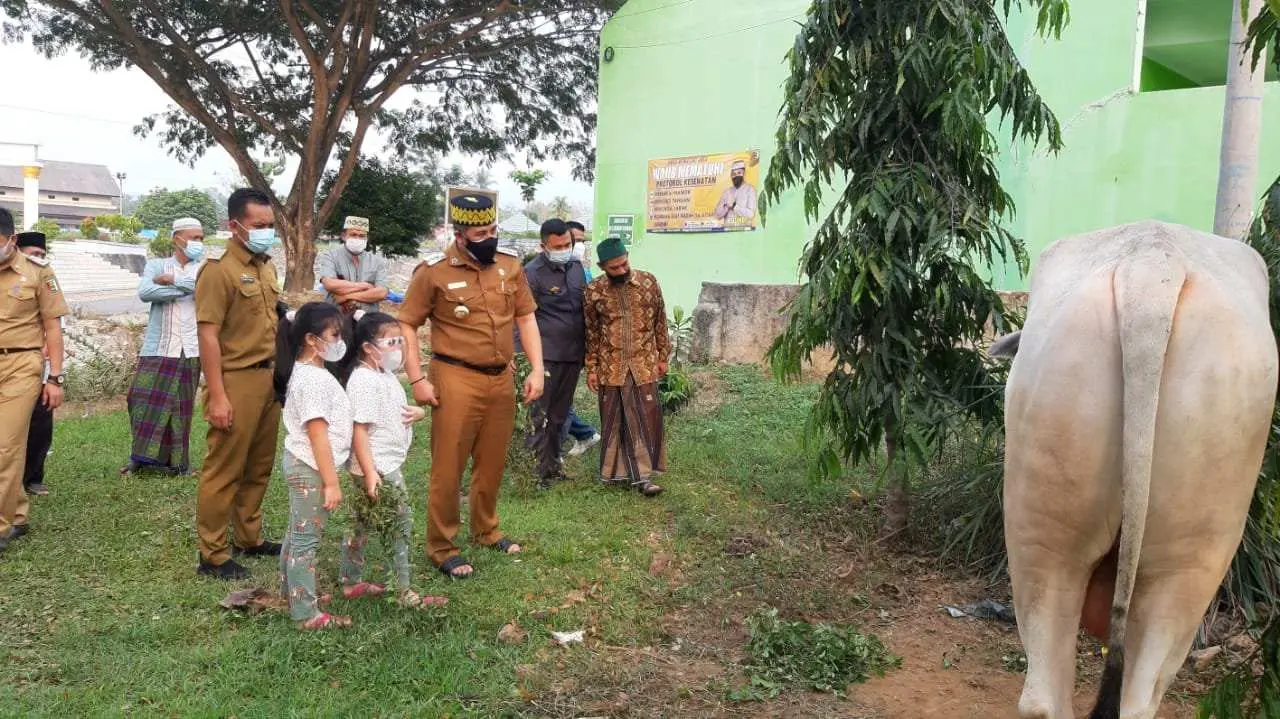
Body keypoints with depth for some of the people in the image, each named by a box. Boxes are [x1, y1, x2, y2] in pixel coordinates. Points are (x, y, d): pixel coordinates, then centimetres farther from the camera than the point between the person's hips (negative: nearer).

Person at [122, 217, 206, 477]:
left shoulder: (203, 269, 10)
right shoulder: (156, 265, 10)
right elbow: (144, 292, -10)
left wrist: (173, 279, -11)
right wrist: (185, 289, -9)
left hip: (189, 351, 0)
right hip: (157, 348, 0)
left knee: (180, 407, 2)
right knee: (144, 399, -4)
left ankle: (172, 460, 12)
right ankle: (143, 456, 9)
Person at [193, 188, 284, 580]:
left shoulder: (266, 267, 12)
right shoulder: (219, 271, -13)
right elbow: (208, 336, -16)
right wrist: (217, 396, -19)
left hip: (268, 378, 8)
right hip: (236, 381, -8)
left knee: (259, 467, 17)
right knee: (224, 471, 0)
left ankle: (250, 539, 31)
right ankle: (213, 557, 10)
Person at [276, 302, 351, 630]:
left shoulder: (305, 371, 10)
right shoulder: (314, 379, -22)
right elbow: (318, 434, -25)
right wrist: (331, 482, -23)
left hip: (301, 465, 10)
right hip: (311, 469, -10)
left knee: (298, 532, 22)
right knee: (307, 539, -4)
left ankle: (290, 590, 37)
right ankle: (306, 614, 4)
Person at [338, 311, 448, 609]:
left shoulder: (386, 375, 11)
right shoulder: (364, 381, -19)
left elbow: (393, 412, 25)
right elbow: (359, 429, -24)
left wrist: (417, 412, 2)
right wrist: (370, 472, -28)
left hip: (388, 463, 10)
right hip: (377, 467, -10)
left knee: (363, 523, 18)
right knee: (401, 522, -5)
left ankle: (351, 582, 31)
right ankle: (404, 593, 3)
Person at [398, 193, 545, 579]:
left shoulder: (510, 263, 3)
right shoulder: (433, 271, -10)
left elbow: (526, 317, 10)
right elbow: (406, 325, -4)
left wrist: (537, 369, 3)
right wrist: (417, 379, -11)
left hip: (502, 379, 5)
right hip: (456, 381, -5)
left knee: (492, 464, 17)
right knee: (448, 468, 2)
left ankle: (486, 530, 37)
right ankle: (441, 547, 16)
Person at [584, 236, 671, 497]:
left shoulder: (648, 282, -3)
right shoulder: (594, 290, -4)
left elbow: (660, 322, 5)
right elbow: (591, 333, 3)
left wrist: (663, 356, 5)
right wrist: (591, 368, 2)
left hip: (643, 364, 0)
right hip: (610, 366, 0)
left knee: (645, 418, -1)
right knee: (613, 421, 8)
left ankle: (643, 475, 6)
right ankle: (615, 471, 22)